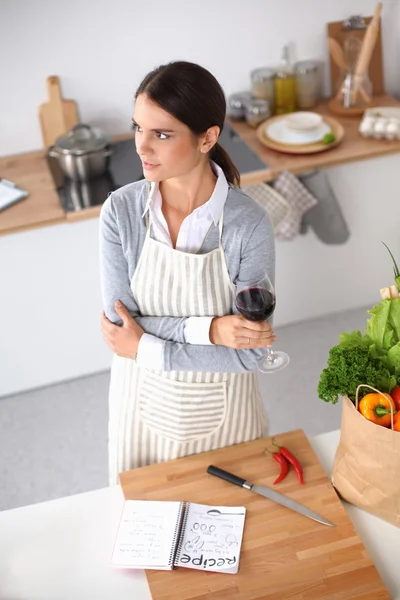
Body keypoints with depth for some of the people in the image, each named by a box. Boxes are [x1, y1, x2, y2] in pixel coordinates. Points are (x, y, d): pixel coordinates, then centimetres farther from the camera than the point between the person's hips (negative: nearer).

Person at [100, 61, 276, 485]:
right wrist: (207, 328, -27)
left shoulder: (249, 226, -23)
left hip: (221, 411, -1)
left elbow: (247, 353, -20)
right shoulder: (121, 211, -17)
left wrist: (146, 349, -21)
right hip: (145, 403, 2)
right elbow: (121, 322, -17)